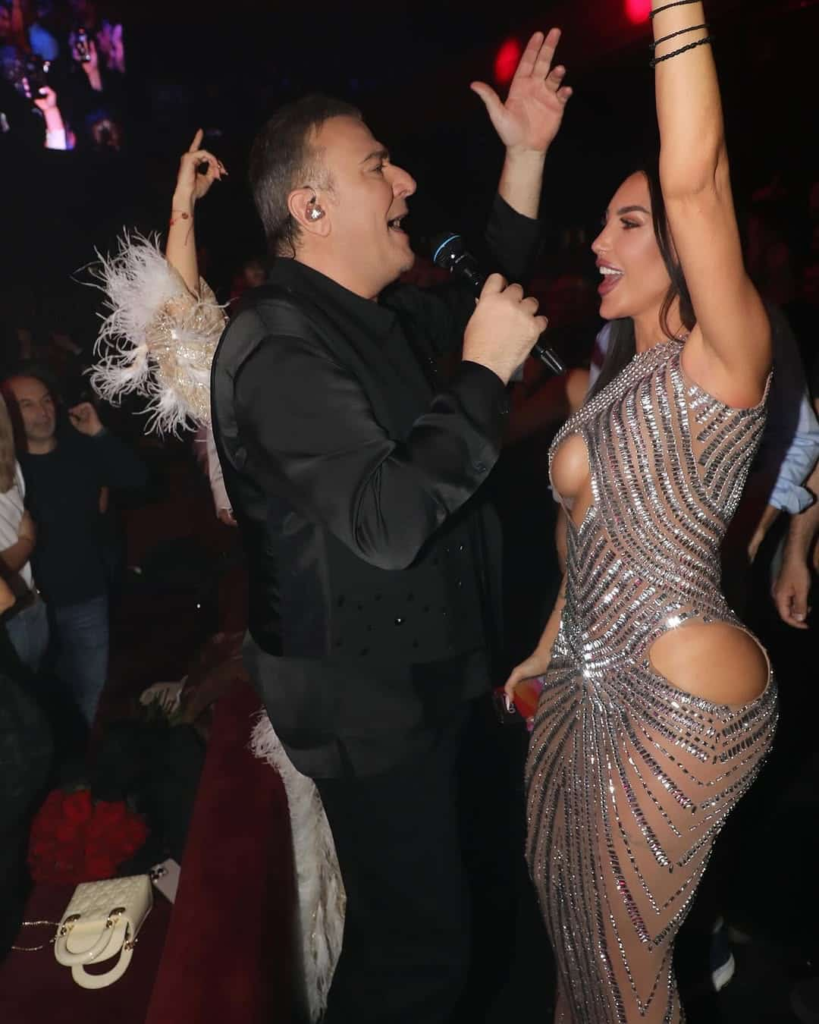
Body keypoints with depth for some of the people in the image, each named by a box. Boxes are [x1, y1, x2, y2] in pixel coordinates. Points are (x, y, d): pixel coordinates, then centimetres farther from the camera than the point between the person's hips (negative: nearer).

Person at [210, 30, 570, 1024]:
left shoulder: (371, 314, 5)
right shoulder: (278, 349, -24)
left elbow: (478, 298, 20)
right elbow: (390, 522, -34)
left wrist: (525, 156, 11)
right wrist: (484, 373, -26)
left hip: (415, 674, 9)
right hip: (366, 705, -9)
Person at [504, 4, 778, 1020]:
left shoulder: (724, 359, -15)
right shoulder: (618, 377, 10)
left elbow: (695, 178, -32)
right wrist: (543, 655, 18)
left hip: (682, 699, -8)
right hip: (592, 677, 8)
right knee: (565, 890, 25)